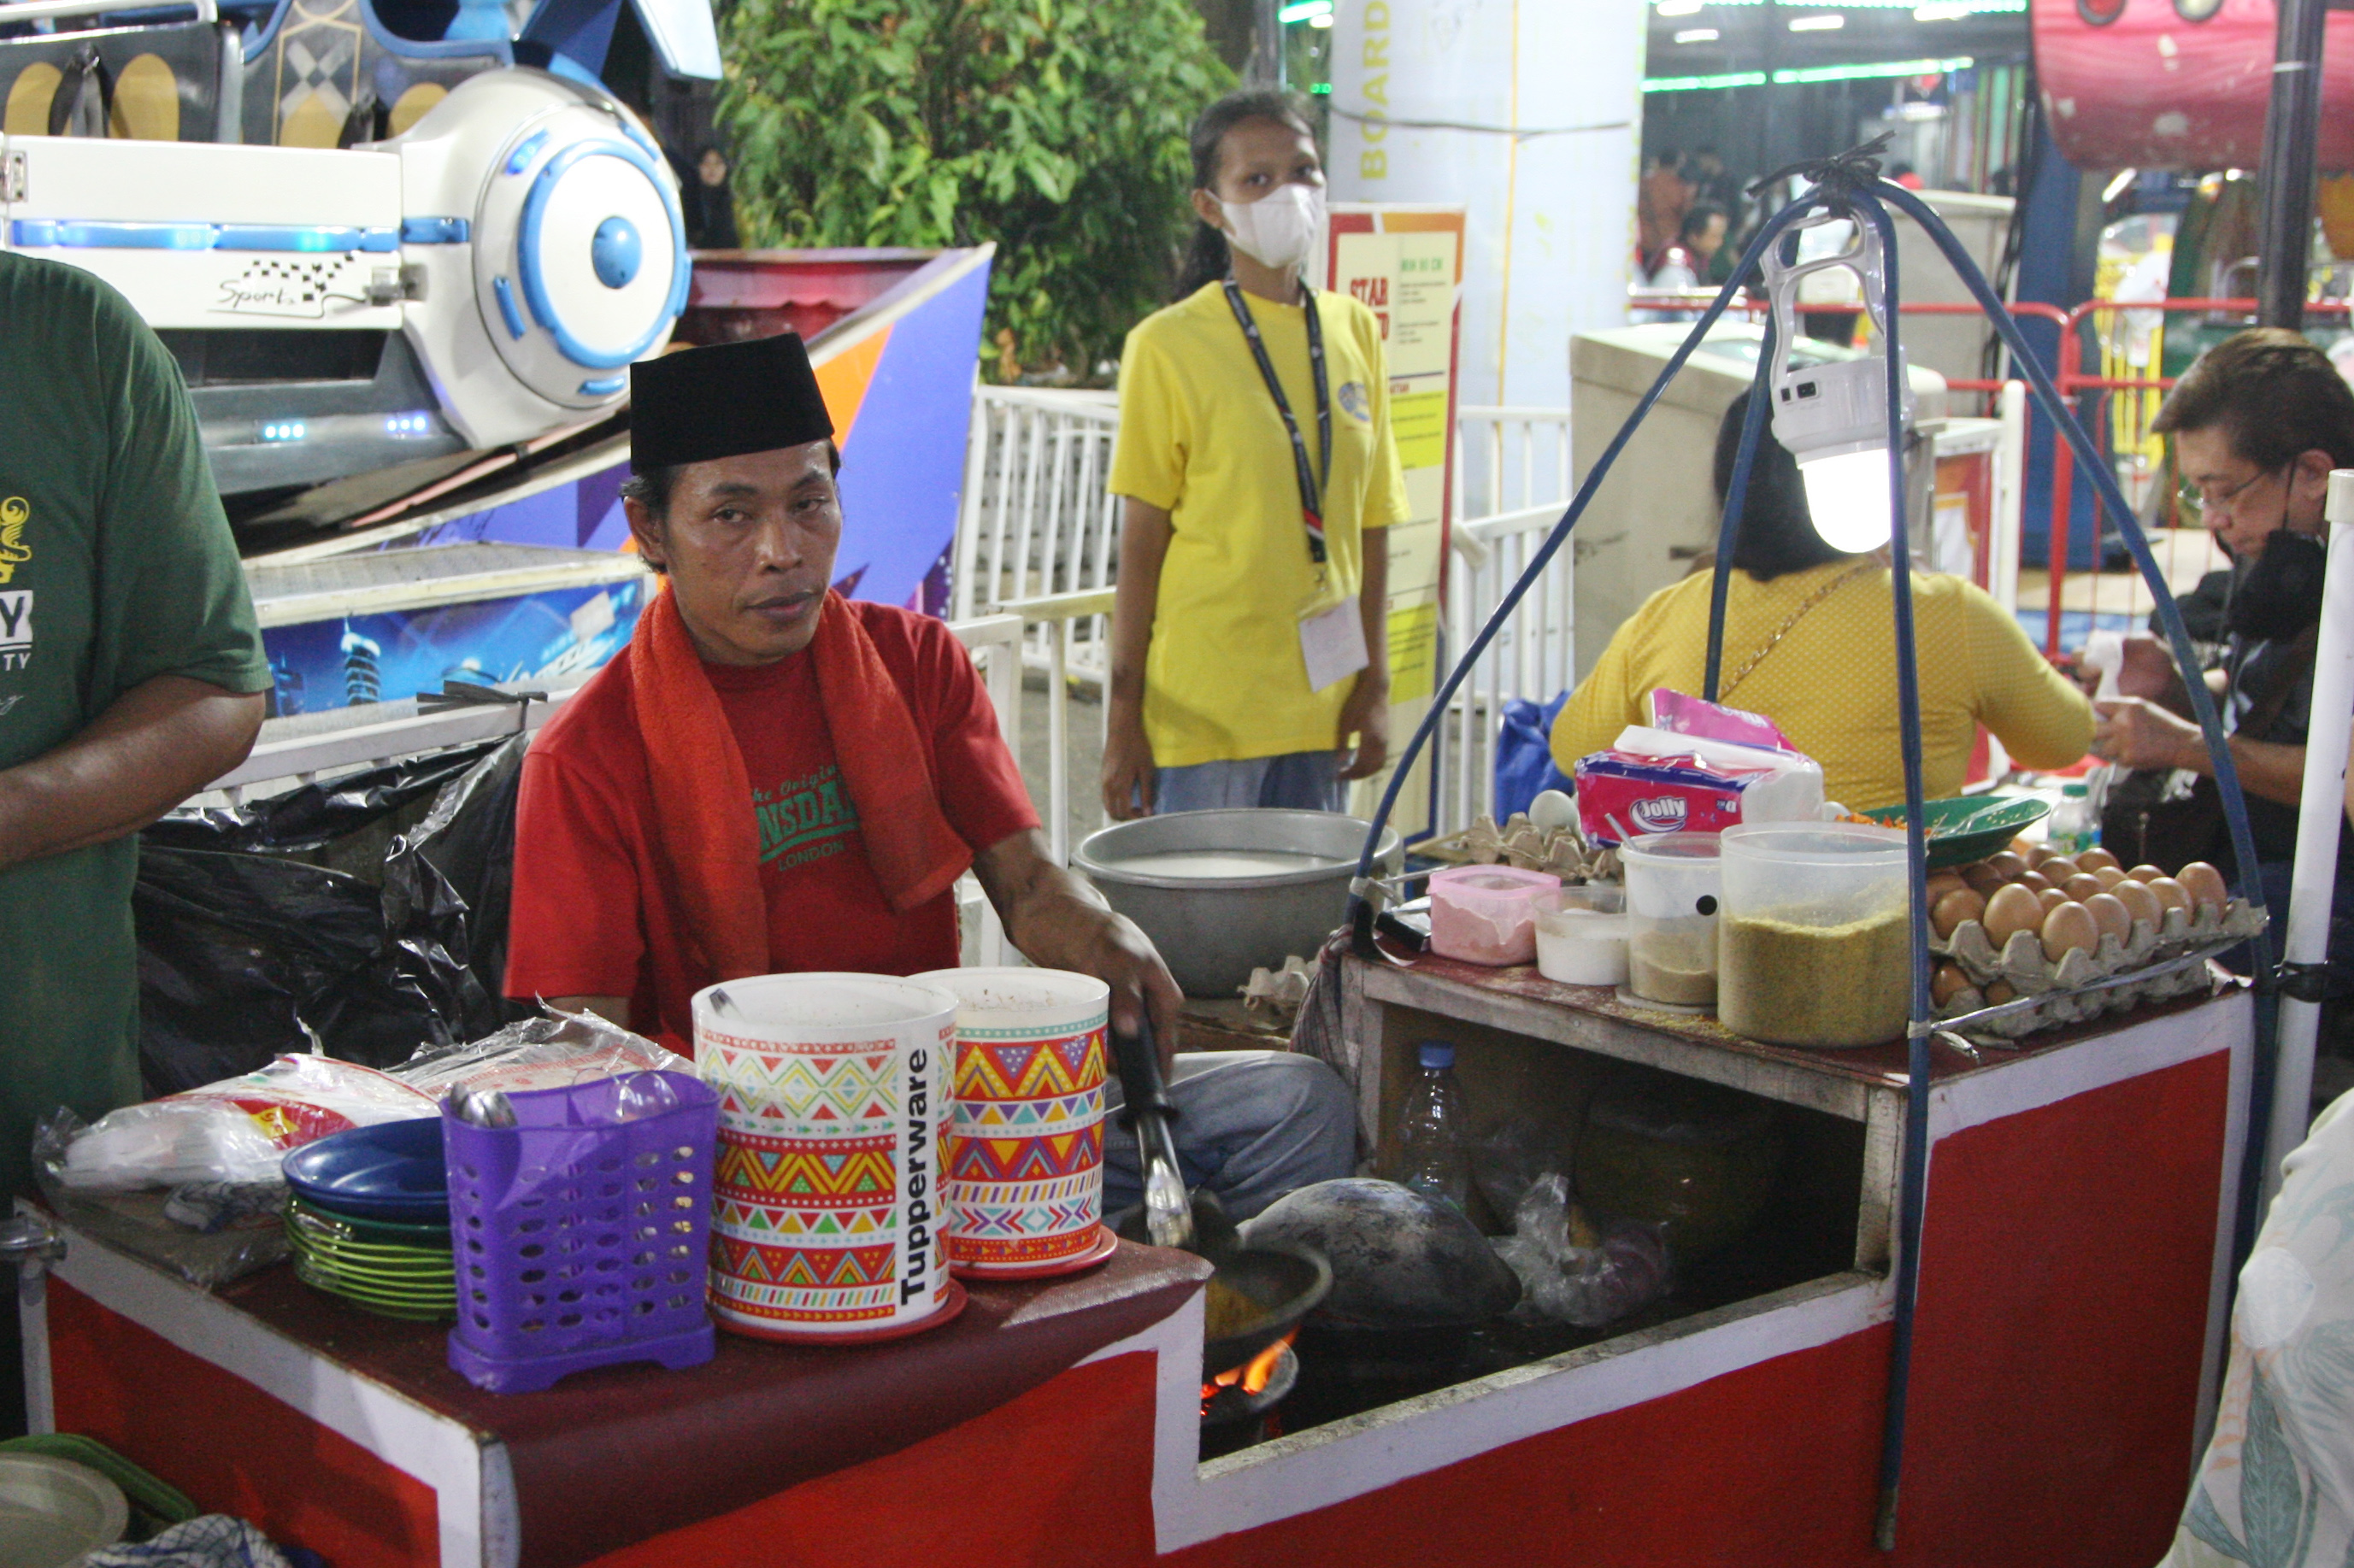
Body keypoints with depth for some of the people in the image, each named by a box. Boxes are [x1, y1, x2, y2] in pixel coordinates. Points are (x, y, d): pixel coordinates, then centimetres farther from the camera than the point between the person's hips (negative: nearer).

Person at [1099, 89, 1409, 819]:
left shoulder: (1355, 333, 9)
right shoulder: (1169, 346, -6)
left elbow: (1370, 527, 12)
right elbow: (1141, 545, -6)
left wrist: (1373, 685, 9)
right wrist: (1123, 717, -7)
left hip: (1319, 706, 5)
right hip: (1202, 711, -5)